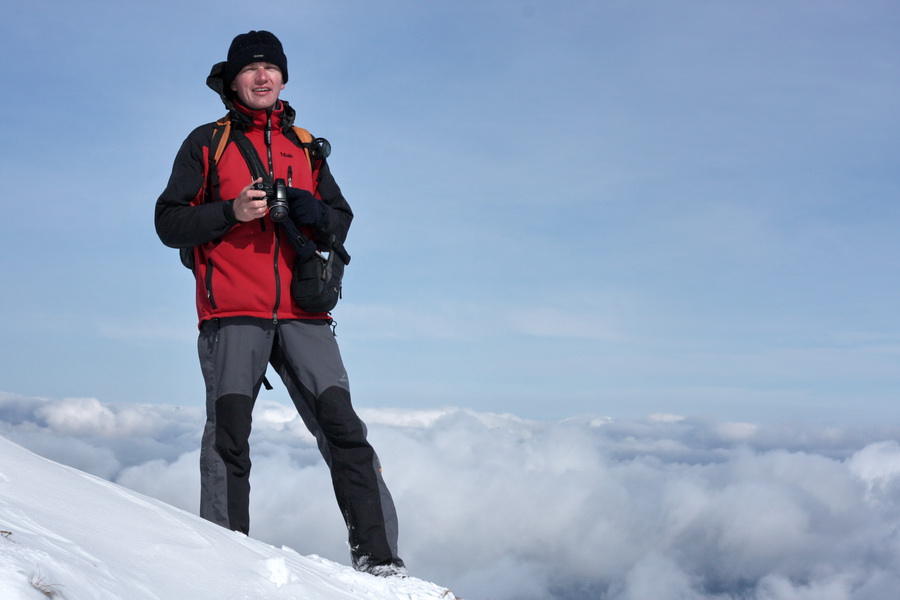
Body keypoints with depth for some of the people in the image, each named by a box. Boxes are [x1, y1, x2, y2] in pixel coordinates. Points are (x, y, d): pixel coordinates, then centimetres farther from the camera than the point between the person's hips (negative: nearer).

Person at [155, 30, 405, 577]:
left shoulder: (306, 149, 22)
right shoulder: (207, 143, 12)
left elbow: (341, 223, 23)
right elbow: (169, 223, 6)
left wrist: (315, 214, -1)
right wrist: (231, 211, -10)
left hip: (301, 313, 2)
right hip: (232, 314, -2)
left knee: (343, 428, -8)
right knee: (229, 437, -6)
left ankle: (379, 555, -8)